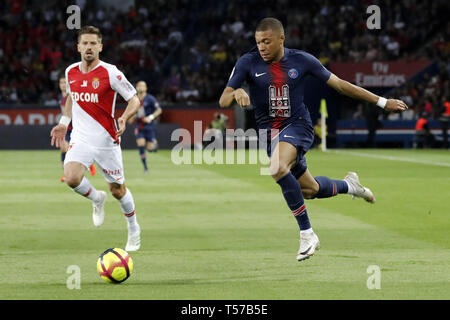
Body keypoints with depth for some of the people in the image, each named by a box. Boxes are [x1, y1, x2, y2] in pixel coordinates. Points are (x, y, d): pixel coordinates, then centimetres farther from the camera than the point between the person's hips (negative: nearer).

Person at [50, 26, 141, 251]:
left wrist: (124, 118, -27)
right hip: (80, 139, 3)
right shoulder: (70, 72, 3)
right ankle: (96, 199, 10)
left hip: (107, 141, -3)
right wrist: (64, 123, 16)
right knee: (71, 178, -23)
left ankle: (133, 229, 32)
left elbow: (134, 99, -8)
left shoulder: (110, 73, -12)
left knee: (117, 190, 7)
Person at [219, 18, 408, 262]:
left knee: (278, 168, -33)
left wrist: (382, 102, 4)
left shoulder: (301, 60, -6)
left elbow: (338, 84, 2)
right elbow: (223, 101, -9)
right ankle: (348, 185, 47)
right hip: (268, 130, 3)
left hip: (298, 125, -3)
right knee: (310, 190, 13)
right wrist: (236, 94, -34)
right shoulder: (248, 63, -5)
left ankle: (307, 233, -24)